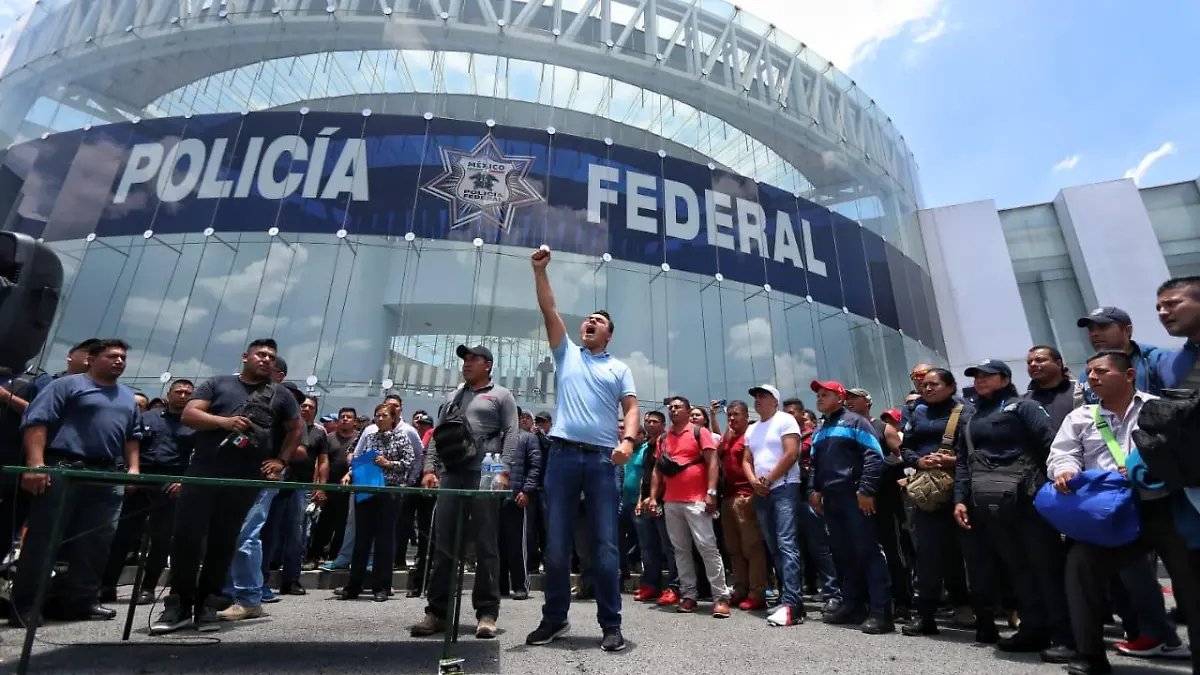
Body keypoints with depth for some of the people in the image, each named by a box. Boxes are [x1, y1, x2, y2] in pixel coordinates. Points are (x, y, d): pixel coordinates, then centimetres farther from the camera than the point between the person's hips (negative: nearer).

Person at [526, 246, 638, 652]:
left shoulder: (619, 369, 14)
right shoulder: (566, 353, 16)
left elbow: (631, 407, 5)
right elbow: (549, 310, 9)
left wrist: (628, 440, -13)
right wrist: (540, 270, 4)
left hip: (602, 459, -1)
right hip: (563, 454, 1)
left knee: (605, 544, 1)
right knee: (557, 543, 6)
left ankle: (610, 624, 10)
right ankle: (554, 618, 20)